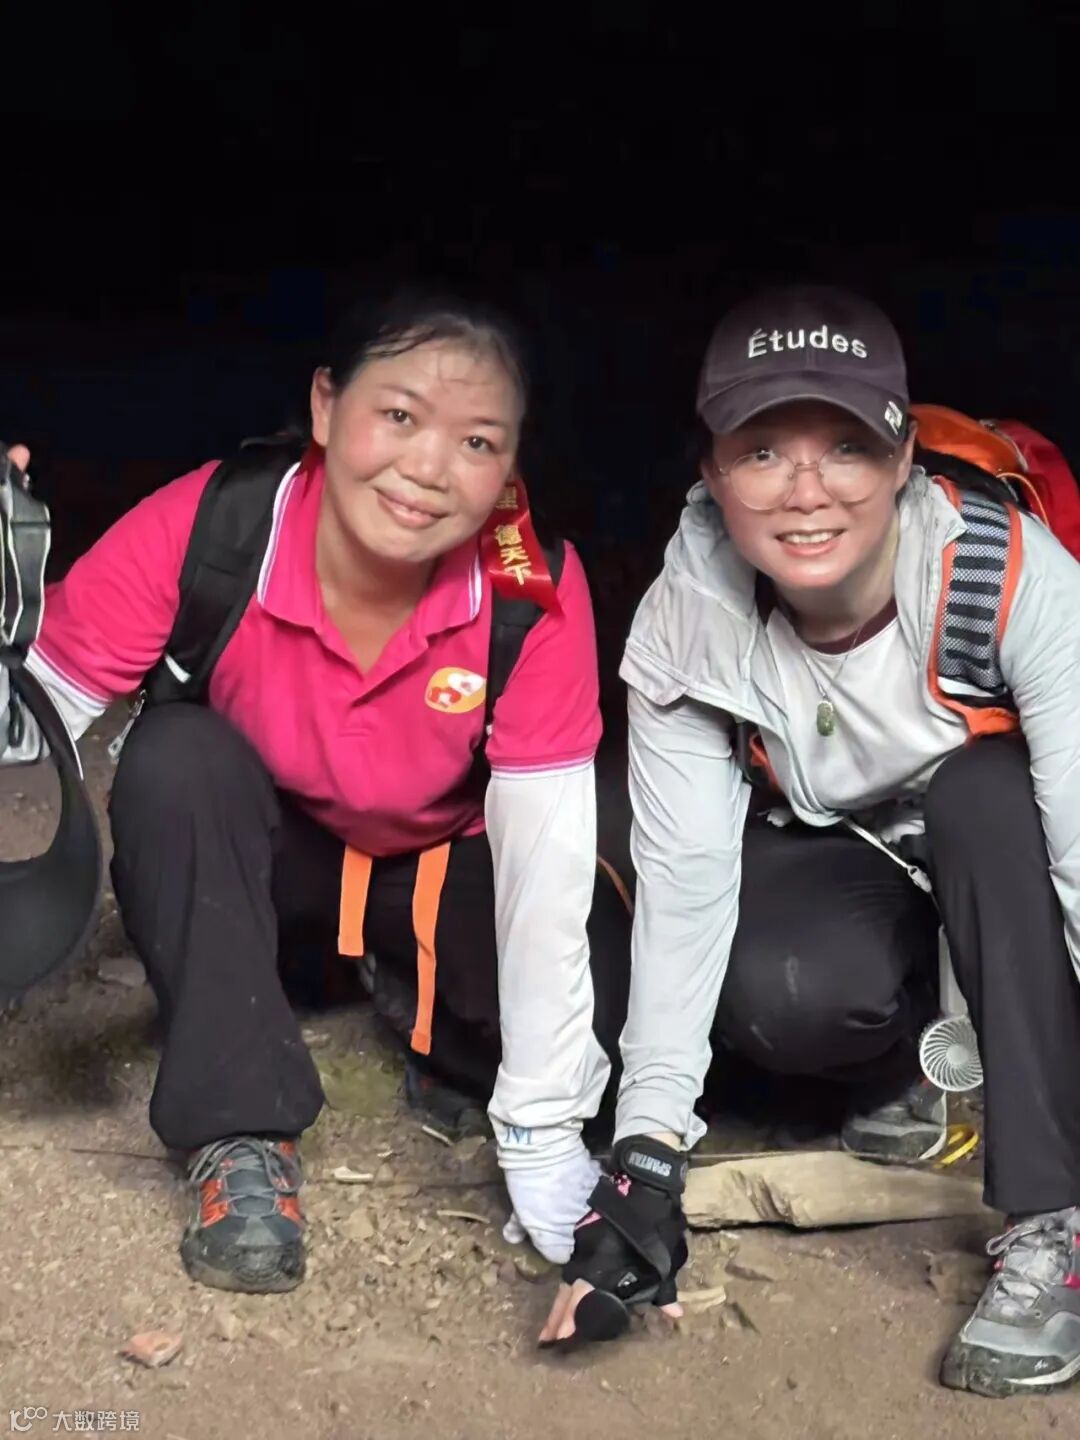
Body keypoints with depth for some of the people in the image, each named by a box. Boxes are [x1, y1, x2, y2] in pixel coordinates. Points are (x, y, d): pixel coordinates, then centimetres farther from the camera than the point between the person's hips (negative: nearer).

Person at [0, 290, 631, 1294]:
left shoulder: (534, 589, -28)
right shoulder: (203, 527, -27)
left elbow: (545, 851, -27)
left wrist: (541, 1137, -27)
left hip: (446, 869, 0)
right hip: (260, 860, 0)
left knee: (598, 974, -26)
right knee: (175, 754, -31)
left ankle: (417, 1002, 8)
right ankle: (240, 1131, -20)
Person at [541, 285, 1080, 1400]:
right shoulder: (686, 623, -23)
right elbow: (684, 880, -23)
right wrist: (647, 1150, -31)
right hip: (837, 859, 1)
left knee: (989, 793, -36)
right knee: (777, 997, -32)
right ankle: (908, 1068, 4)